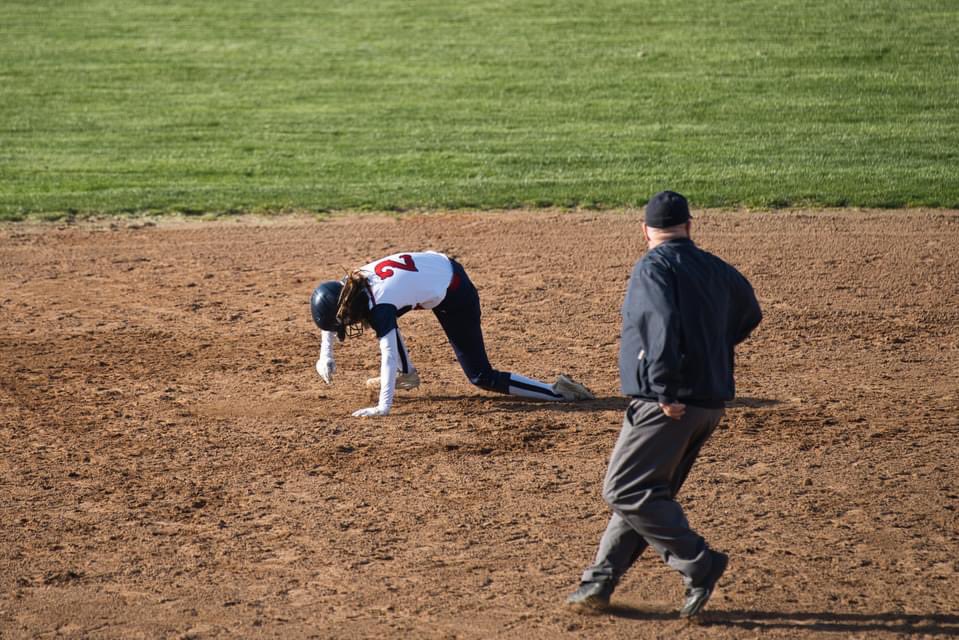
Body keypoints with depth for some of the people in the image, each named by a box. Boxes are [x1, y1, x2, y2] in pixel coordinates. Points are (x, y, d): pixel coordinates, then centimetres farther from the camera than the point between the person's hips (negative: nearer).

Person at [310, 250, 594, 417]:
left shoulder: (378, 304, -30)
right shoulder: (352, 285, -6)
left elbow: (388, 354, -37)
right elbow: (331, 312, 14)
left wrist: (383, 407, -41)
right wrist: (325, 355, 6)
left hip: (456, 296, -9)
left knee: (481, 377, -9)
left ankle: (557, 391, -13)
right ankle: (406, 374, 27)